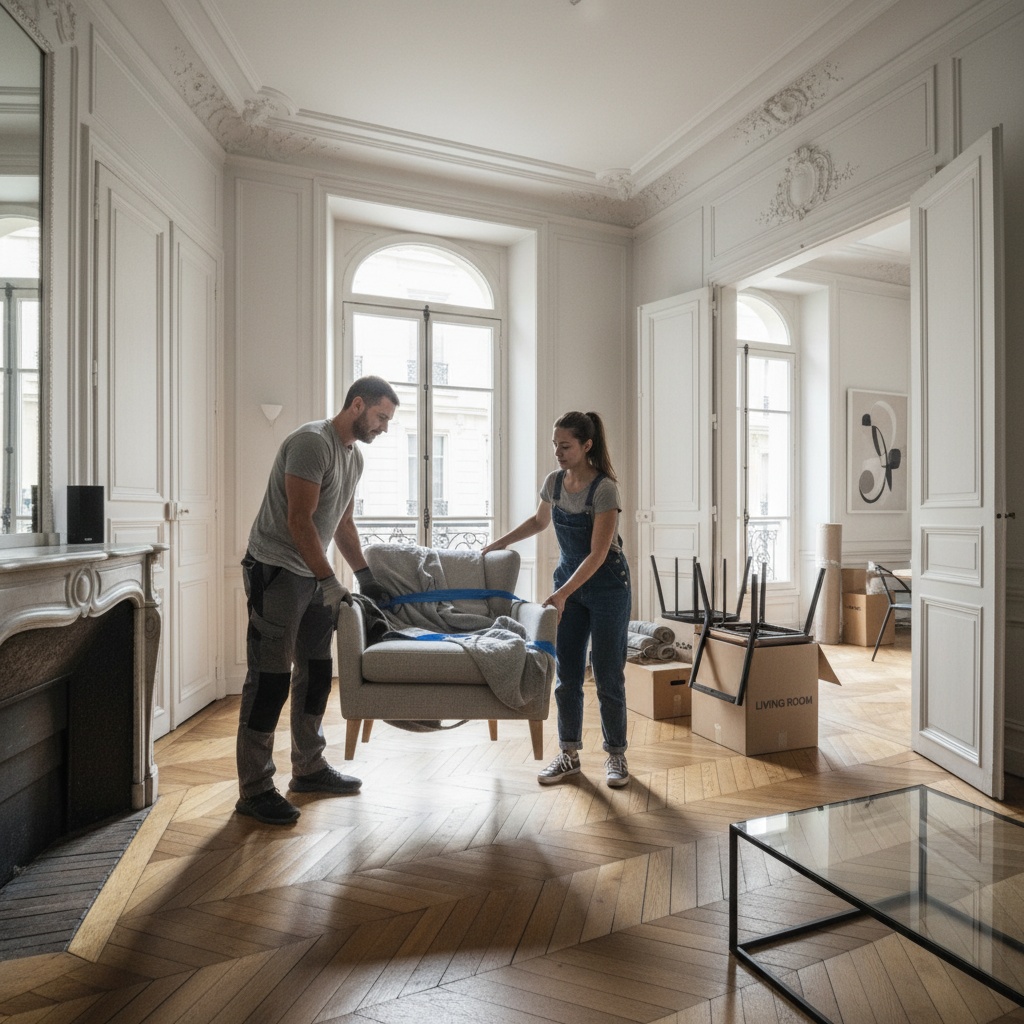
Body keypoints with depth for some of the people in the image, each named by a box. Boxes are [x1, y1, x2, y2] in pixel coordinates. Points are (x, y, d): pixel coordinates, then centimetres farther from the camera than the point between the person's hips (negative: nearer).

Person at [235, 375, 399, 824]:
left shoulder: (354, 456, 12)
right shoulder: (312, 442, -17)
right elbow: (299, 521, -22)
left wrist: (365, 577, 18)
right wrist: (330, 583, -22)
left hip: (314, 576, 9)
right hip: (276, 571, -9)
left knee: (316, 671, 13)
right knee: (271, 677, -4)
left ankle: (308, 769, 27)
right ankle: (254, 790, 8)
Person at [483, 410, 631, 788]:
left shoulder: (604, 489, -22)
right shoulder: (554, 482, -2)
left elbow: (598, 554, -25)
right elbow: (539, 521, 19)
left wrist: (561, 595, -30)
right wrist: (500, 542, 15)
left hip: (606, 585, -6)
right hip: (569, 579, 6)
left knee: (608, 675, 3)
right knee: (566, 673, 8)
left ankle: (616, 756, 21)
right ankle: (569, 755, 21)